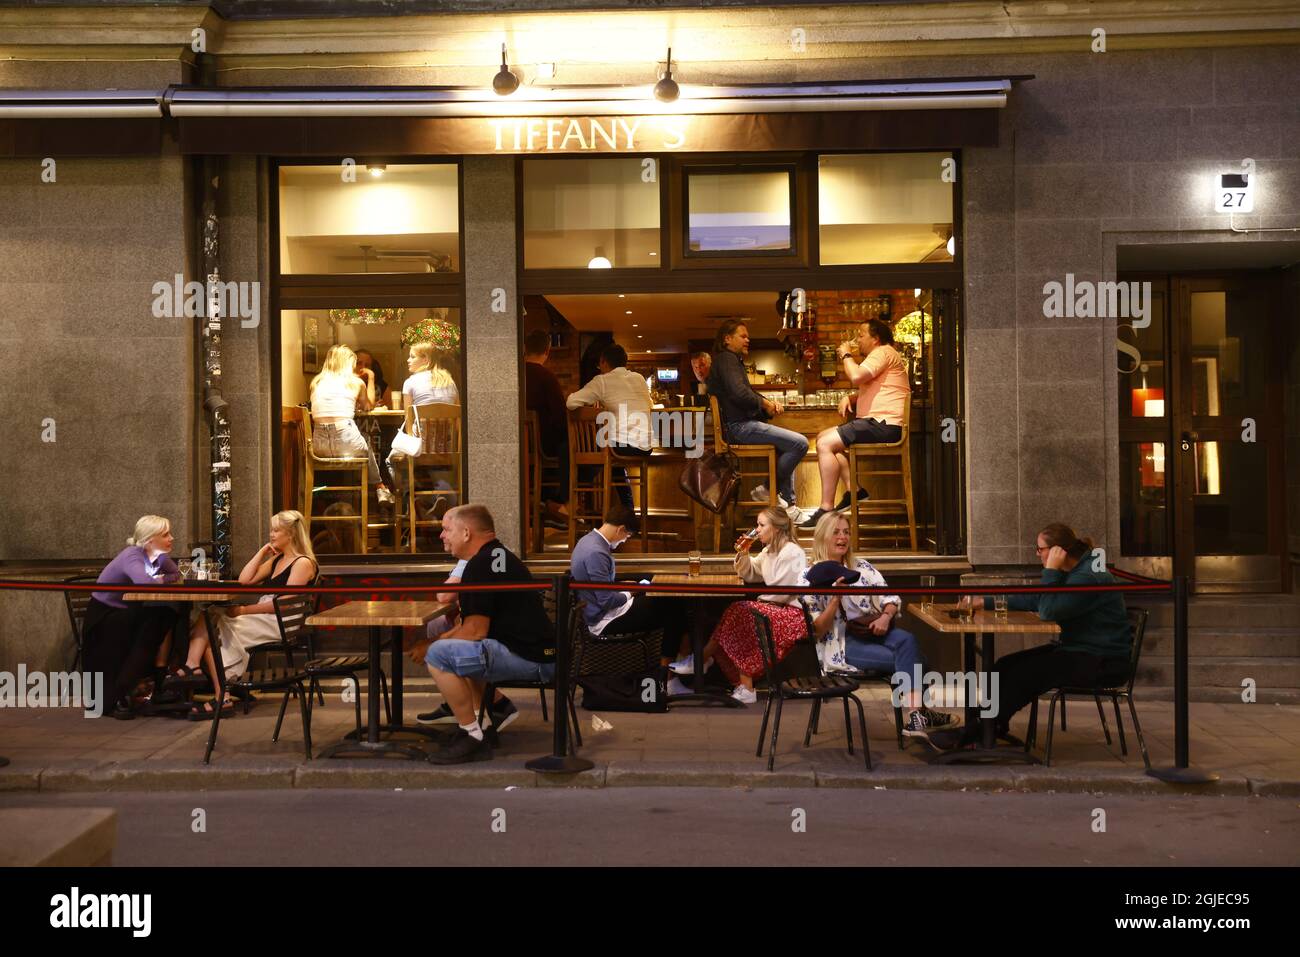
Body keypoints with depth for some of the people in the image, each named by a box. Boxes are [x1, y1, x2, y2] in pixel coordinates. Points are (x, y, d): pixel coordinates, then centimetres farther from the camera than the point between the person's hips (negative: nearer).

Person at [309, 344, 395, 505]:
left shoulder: (317, 381, 13)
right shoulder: (356, 382, 6)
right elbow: (368, 405, 24)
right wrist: (371, 378, 34)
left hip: (320, 447, 3)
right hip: (347, 444, -3)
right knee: (367, 446, 33)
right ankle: (380, 487, 39)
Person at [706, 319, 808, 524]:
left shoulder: (733, 360, 25)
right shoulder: (726, 359, -9)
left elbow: (749, 393, 26)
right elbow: (740, 394, -24)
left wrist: (769, 403, 6)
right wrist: (764, 404, -8)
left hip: (742, 424, 12)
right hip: (740, 426, -12)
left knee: (788, 448, 25)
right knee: (800, 444, -18)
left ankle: (788, 503, 18)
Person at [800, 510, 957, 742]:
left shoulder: (861, 567, 11)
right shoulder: (811, 578, -4)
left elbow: (891, 598, 7)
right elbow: (818, 630, -9)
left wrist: (886, 616, -16)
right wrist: (835, 598, -23)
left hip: (871, 632, 5)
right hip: (840, 644, -5)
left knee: (907, 640, -29)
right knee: (910, 658, -25)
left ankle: (917, 716, -33)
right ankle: (919, 713, -12)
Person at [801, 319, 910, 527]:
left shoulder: (884, 352, -7)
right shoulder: (877, 356, 27)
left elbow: (856, 376, -24)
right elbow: (868, 394, 29)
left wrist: (846, 354, -4)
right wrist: (848, 398, 7)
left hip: (883, 425, -11)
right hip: (876, 422, 11)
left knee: (825, 444, -19)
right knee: (825, 438, 15)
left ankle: (826, 509, -21)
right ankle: (854, 490, 2)